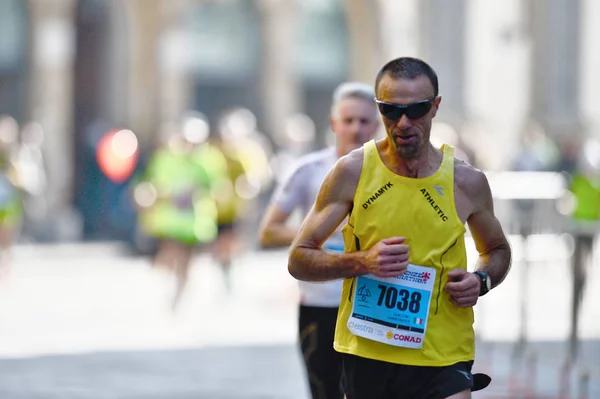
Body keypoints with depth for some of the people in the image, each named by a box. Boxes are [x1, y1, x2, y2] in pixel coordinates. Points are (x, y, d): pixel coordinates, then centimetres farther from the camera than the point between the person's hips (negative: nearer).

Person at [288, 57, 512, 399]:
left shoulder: (466, 181, 0)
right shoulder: (353, 171, -2)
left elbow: (497, 250, 20)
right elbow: (299, 259, 0)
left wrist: (482, 280, -2)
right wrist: (362, 261, -16)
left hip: (443, 361, -1)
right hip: (366, 355, 1)